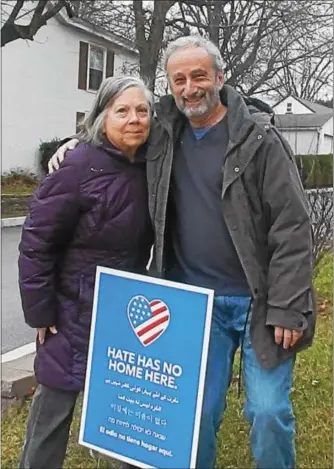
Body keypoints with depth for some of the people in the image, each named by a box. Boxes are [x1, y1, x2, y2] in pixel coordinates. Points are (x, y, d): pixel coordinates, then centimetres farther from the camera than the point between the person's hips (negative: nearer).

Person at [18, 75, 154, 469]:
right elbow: (37, 241, -16)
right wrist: (40, 311, -14)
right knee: (56, 398, 7)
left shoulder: (149, 166, 0)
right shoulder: (79, 167, -19)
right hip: (76, 308, -6)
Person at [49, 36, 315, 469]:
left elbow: (291, 227, -12)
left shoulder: (259, 137, -9)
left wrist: (287, 308, -15)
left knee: (269, 411, 1)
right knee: (198, 411, 12)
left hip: (259, 301, -3)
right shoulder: (163, 135, 5)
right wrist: (78, 142, 8)